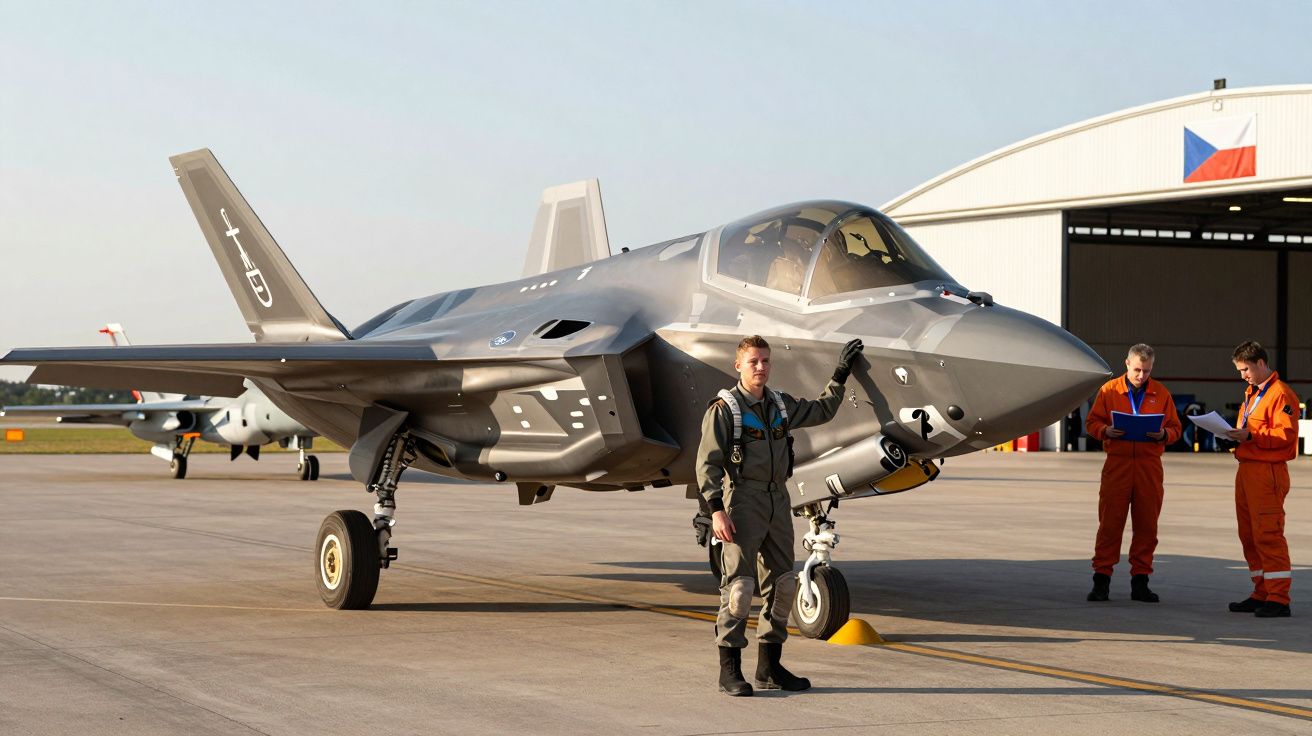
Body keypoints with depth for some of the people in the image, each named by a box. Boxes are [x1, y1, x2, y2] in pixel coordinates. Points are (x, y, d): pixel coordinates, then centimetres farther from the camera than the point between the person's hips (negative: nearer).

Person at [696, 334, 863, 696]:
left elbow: (821, 411, 30)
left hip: (778, 501, 7)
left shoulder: (781, 405, 14)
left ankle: (769, 667, 17)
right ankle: (730, 670, -5)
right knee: (739, 585, -10)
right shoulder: (724, 409, -6)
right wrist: (717, 510, -19)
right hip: (743, 500, -7)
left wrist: (841, 375, 26)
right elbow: (708, 463, -10)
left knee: (782, 585, 8)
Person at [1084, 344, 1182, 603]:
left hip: (1149, 465, 2)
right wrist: (1106, 431, -13)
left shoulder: (1161, 394, 10)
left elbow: (1175, 428, 11)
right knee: (1109, 523, -3)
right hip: (1117, 463, -2)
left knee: (1147, 525, 3)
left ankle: (1140, 581, 11)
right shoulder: (1109, 390, 6)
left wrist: (1163, 434, -11)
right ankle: (1101, 579, 1)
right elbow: (1092, 423, 7)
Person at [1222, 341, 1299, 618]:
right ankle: (1262, 595, 17)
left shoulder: (1280, 394, -10)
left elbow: (1285, 435, -17)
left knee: (1268, 535, -11)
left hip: (1267, 471, -10)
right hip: (1247, 469, 10)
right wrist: (1236, 435, 8)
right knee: (1249, 535, 11)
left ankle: (1279, 599, -9)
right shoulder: (1251, 393, 21)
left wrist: (1251, 436, -22)